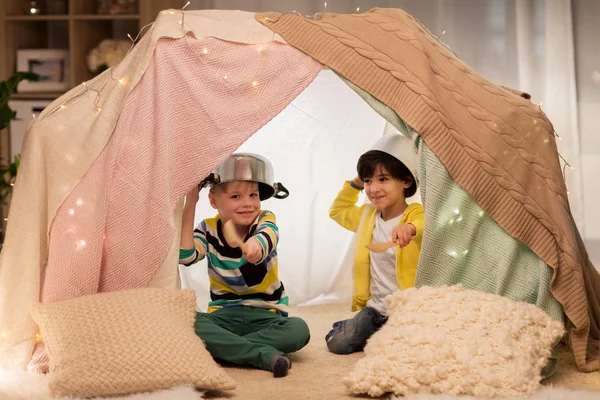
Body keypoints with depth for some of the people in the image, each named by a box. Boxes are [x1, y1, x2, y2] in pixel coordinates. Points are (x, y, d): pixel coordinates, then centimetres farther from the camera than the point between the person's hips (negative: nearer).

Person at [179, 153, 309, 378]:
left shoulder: (265, 220, -6)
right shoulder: (208, 229, 1)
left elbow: (268, 234, -33)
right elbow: (185, 257, -19)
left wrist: (256, 245, -60)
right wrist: (190, 204, -17)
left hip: (265, 315, -1)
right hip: (224, 314, 1)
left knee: (299, 330, -31)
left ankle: (223, 346, -28)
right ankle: (264, 355, -37)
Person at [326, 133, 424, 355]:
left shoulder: (415, 215, -15)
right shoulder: (367, 215, 9)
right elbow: (338, 211, 29)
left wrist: (411, 228, -62)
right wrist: (355, 184, 15)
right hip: (375, 307, 6)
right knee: (336, 343, -7)